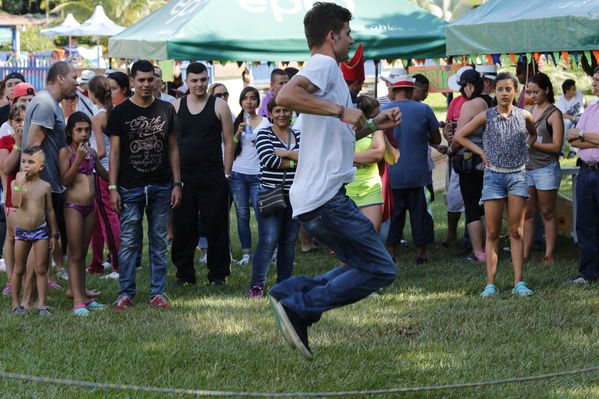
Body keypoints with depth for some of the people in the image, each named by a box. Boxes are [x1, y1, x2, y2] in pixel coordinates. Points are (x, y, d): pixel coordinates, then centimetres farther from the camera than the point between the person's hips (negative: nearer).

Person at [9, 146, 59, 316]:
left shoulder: (45, 186, -1)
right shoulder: (16, 183, -3)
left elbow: (49, 211, 5)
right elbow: (16, 203, -19)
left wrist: (54, 234, 5)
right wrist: (20, 183, -22)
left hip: (41, 230, 0)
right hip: (21, 231, 0)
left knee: (41, 269, 1)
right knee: (19, 269, 8)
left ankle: (42, 304, 3)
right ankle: (16, 304, 16)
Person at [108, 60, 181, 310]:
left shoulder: (166, 110, 8)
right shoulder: (120, 112, 2)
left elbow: (173, 149, 11)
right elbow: (114, 152, 1)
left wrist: (177, 183, 5)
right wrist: (113, 188, -5)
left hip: (161, 187, 2)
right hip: (130, 188, -2)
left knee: (159, 242, 6)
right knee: (128, 242, -1)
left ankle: (158, 292, 12)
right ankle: (126, 293, 6)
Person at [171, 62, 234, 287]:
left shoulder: (219, 106, 2)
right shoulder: (176, 108, 8)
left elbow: (228, 141, 3)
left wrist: (226, 173, -3)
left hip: (212, 176, -2)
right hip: (183, 176, 2)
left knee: (216, 227, 0)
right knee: (182, 228, 4)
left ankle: (218, 274, 10)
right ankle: (184, 274, 14)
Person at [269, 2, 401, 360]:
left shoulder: (325, 69, 25)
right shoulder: (324, 64, -7)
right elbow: (286, 96, -29)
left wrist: (372, 125, 25)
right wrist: (342, 110, -25)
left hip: (313, 198, 10)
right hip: (326, 196, -10)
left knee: (366, 267, 14)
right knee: (381, 270, -7)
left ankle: (292, 294, 3)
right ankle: (299, 305, -11)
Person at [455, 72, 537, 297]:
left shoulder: (524, 116, 4)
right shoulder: (486, 117, 0)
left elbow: (533, 135, 25)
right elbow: (459, 136, 8)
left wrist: (525, 149, 8)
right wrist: (481, 152, 2)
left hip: (518, 175, 1)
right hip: (493, 175, -1)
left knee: (516, 232, 2)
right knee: (492, 233, 0)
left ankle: (519, 282, 2)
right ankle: (491, 284, 0)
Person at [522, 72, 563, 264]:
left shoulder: (554, 114, -6)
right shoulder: (529, 111, 13)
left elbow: (556, 147, -11)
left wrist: (531, 143, -17)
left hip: (546, 168, -6)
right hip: (527, 167, 6)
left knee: (547, 213, 1)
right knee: (528, 213, 6)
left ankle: (549, 255, 4)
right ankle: (525, 254, 8)